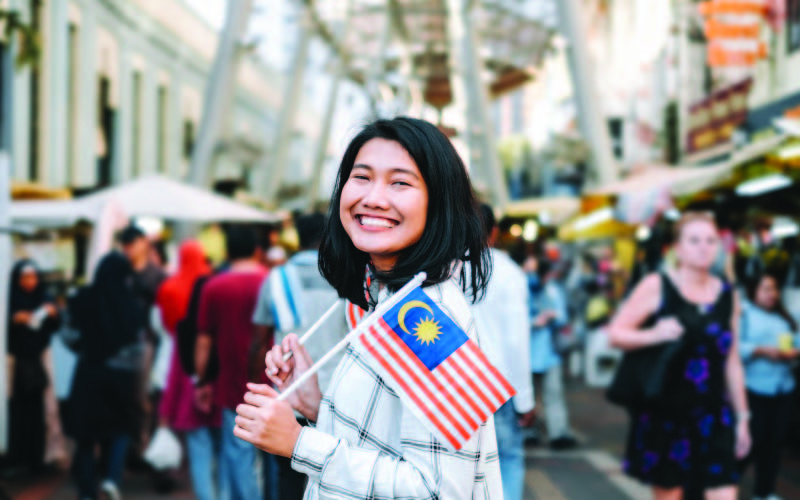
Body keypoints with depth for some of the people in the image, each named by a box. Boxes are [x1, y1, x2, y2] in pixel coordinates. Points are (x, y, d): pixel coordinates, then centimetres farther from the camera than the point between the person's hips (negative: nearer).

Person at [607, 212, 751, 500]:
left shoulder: (727, 295, 8)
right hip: (665, 411, -3)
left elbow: (732, 362, 13)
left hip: (713, 413, 3)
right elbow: (615, 333, -2)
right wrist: (654, 335, -21)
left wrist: (742, 416, 13)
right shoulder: (657, 287, -3)